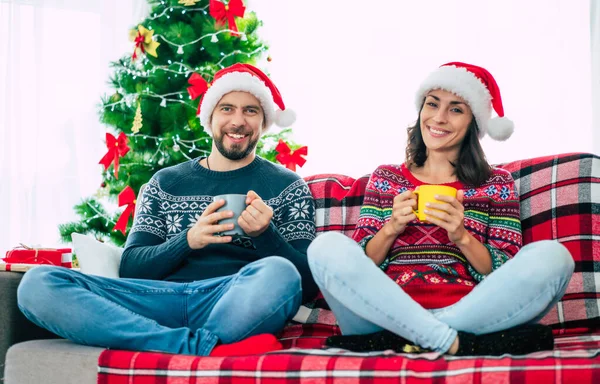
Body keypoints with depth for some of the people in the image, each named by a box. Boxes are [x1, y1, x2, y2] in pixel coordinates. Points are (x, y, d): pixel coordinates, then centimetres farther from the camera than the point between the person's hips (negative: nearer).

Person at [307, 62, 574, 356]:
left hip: (468, 312, 0)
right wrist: (392, 227, -7)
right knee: (328, 248, -25)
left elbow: (507, 276, 6)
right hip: (390, 311, 0)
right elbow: (359, 263, 11)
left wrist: (462, 237, -11)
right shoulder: (385, 178, 19)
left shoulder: (496, 183, 16)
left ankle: (390, 342, -25)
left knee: (552, 256, -25)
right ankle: (459, 344, -29)